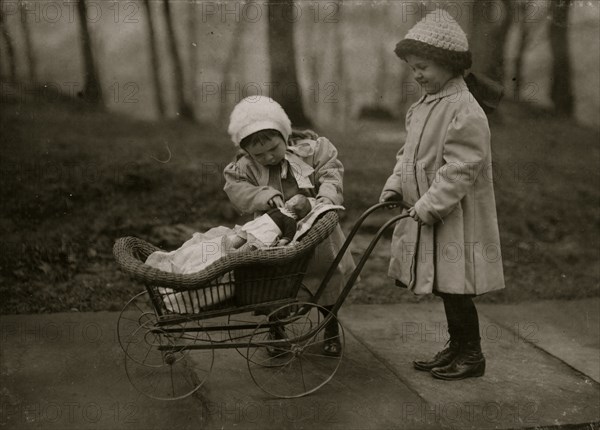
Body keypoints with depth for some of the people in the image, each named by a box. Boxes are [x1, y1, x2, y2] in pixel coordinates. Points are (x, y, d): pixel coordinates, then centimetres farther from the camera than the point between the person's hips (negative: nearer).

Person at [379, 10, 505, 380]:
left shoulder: (466, 111, -17)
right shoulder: (424, 106, 11)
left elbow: (460, 170, -22)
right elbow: (410, 154, 18)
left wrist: (428, 207, -22)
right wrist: (395, 187, 5)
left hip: (456, 220, -9)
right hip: (427, 215, 9)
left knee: (455, 289, 0)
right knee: (445, 289, 16)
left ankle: (472, 356, 16)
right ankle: (456, 348, 30)